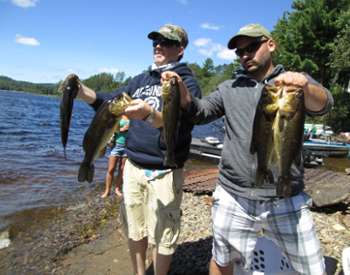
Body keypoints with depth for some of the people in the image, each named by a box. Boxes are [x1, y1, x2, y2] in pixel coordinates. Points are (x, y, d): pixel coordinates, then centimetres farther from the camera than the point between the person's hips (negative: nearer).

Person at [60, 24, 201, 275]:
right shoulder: (141, 80, 12)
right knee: (134, 230, 17)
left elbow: (181, 127, -21)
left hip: (164, 172, -5)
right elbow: (110, 102, 11)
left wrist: (148, 114, -39)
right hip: (133, 167, 6)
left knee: (162, 237, 5)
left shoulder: (187, 83, -7)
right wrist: (80, 90, -7)